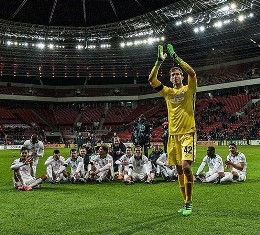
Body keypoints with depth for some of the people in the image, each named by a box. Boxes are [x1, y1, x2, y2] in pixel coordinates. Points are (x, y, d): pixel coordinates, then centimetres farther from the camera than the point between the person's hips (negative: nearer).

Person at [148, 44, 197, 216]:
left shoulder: (188, 89, 2)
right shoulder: (168, 92, 12)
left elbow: (192, 72, -16)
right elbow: (151, 79, 1)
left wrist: (175, 57, -14)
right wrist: (160, 61, -7)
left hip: (188, 133, -4)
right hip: (173, 135, 5)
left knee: (186, 166, -18)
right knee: (179, 169, 7)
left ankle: (189, 202, -6)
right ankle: (186, 202, 18)